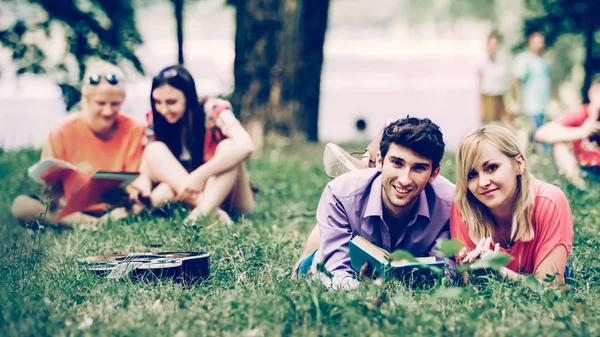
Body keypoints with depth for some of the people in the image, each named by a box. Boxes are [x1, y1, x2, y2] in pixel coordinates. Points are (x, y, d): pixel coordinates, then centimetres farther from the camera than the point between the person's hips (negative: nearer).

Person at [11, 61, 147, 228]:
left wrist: (133, 193, -29)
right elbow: (51, 189, -4)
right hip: (71, 209, 1)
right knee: (21, 205, -26)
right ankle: (96, 224, -32)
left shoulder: (135, 130, -6)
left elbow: (134, 184, -4)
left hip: (117, 209, -1)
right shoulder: (62, 132, -7)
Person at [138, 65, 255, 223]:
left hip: (226, 197, -3)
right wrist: (143, 184, -31)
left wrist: (200, 175, -40)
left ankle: (202, 213, -43)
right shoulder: (155, 120, -4)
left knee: (228, 146, -27)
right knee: (155, 150, -18)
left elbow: (245, 145, -34)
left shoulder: (213, 111, -16)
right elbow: (148, 164, -7)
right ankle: (212, 211, -33)